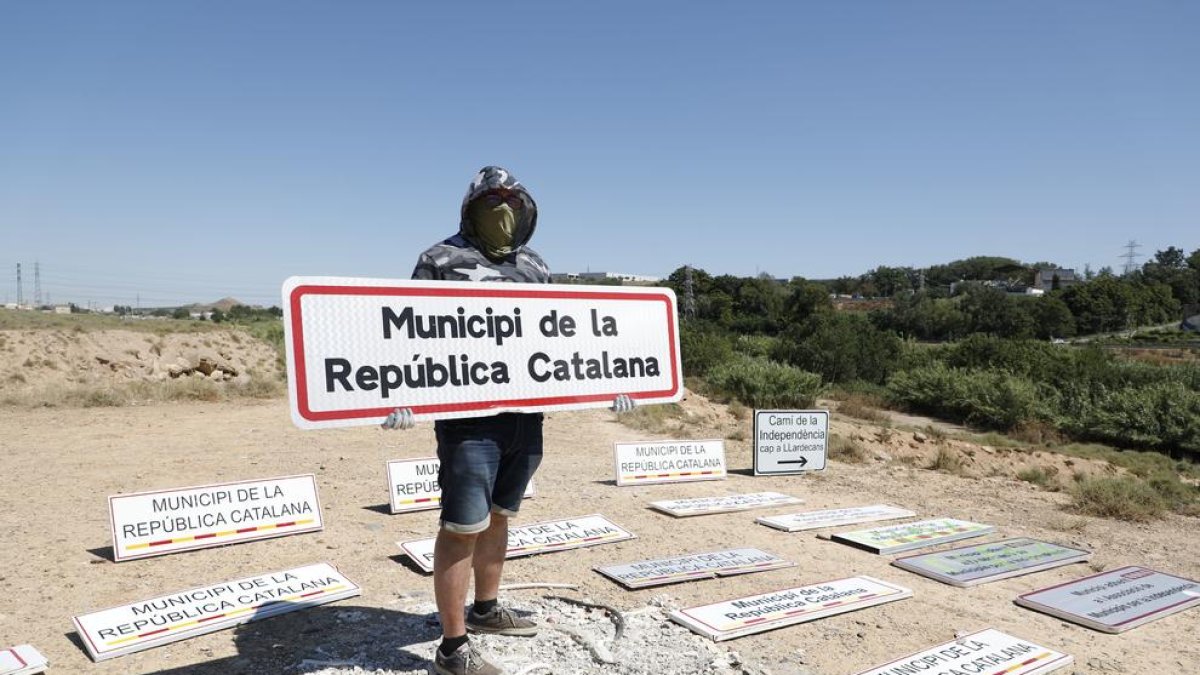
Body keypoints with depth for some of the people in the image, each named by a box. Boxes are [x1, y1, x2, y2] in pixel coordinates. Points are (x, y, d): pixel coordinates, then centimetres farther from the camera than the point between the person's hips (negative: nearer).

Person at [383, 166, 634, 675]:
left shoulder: (536, 268, 16)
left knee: (498, 517, 19)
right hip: (468, 418, -6)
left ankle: (486, 609, 37)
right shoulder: (442, 261, -1)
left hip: (527, 418, 6)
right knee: (463, 528, -2)